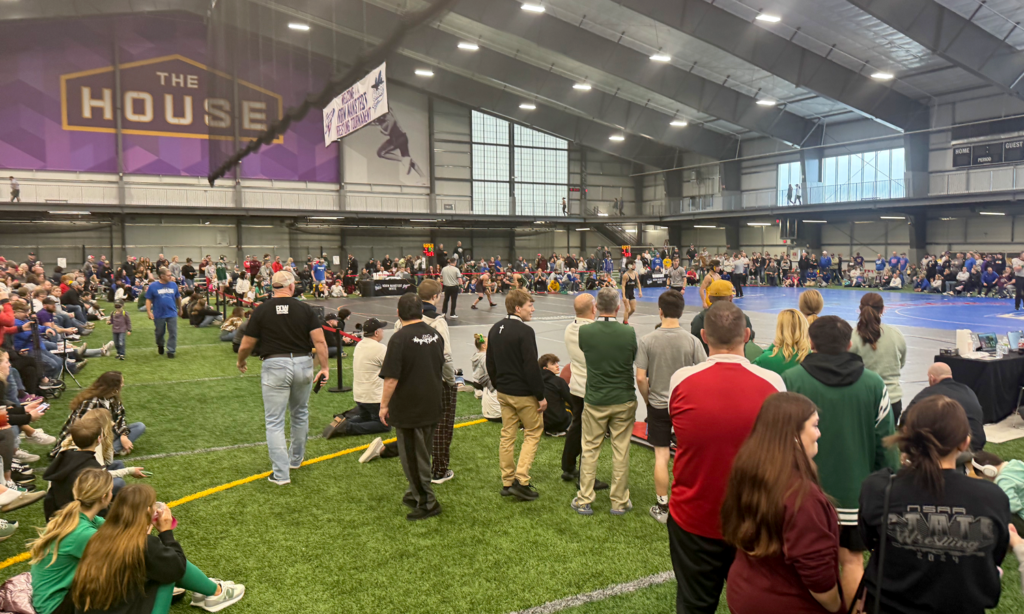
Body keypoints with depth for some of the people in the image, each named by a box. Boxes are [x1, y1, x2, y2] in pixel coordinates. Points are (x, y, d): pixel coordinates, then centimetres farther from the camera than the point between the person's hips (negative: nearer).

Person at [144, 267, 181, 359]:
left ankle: (171, 351, 5)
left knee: (173, 333, -4)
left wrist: (180, 309, 23)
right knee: (159, 333, 16)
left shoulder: (173, 285, 3)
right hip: (159, 315, -1)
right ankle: (160, 346, 42)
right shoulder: (153, 286, -5)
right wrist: (149, 312, -12)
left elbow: (178, 298, 15)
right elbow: (148, 300, -4)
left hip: (172, 314, 1)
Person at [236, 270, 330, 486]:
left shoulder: (261, 310, -2)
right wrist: (325, 367, -2)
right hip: (303, 364, 2)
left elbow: (246, 345, 3)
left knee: (274, 422, 3)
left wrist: (241, 362, 21)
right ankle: (296, 459, 38)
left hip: (275, 365, -2)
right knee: (300, 414, 22)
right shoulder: (305, 309, 0)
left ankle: (281, 474, 0)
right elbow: (319, 341, -7)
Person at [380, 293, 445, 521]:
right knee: (423, 454, 20)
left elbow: (391, 378, -20)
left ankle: (426, 502, 10)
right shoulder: (435, 335, 5)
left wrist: (384, 405, -9)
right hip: (433, 406, 7)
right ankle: (416, 493, 33)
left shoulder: (400, 338, -18)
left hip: (408, 407, -7)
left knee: (413, 457, 4)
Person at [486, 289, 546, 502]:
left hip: (504, 392, 8)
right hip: (523, 393, -7)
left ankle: (507, 482, 19)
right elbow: (532, 367, -20)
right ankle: (521, 480, -1)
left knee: (507, 435, 13)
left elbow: (490, 363, 14)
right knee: (533, 432, 6)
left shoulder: (495, 329, 7)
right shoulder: (524, 331, -19)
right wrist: (541, 395, -13)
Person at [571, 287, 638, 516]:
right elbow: (635, 359, 3)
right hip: (624, 400, 0)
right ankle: (619, 501, 20)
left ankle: (584, 501, 18)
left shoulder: (584, 332, -12)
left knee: (590, 450, 11)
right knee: (621, 452, 10)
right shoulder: (629, 333, -12)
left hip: (594, 401, 0)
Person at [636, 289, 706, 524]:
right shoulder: (692, 341, -10)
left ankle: (662, 507, 16)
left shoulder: (646, 340, -11)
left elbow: (641, 378, -11)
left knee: (661, 457, 8)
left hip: (658, 405, -1)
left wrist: (648, 399, 7)